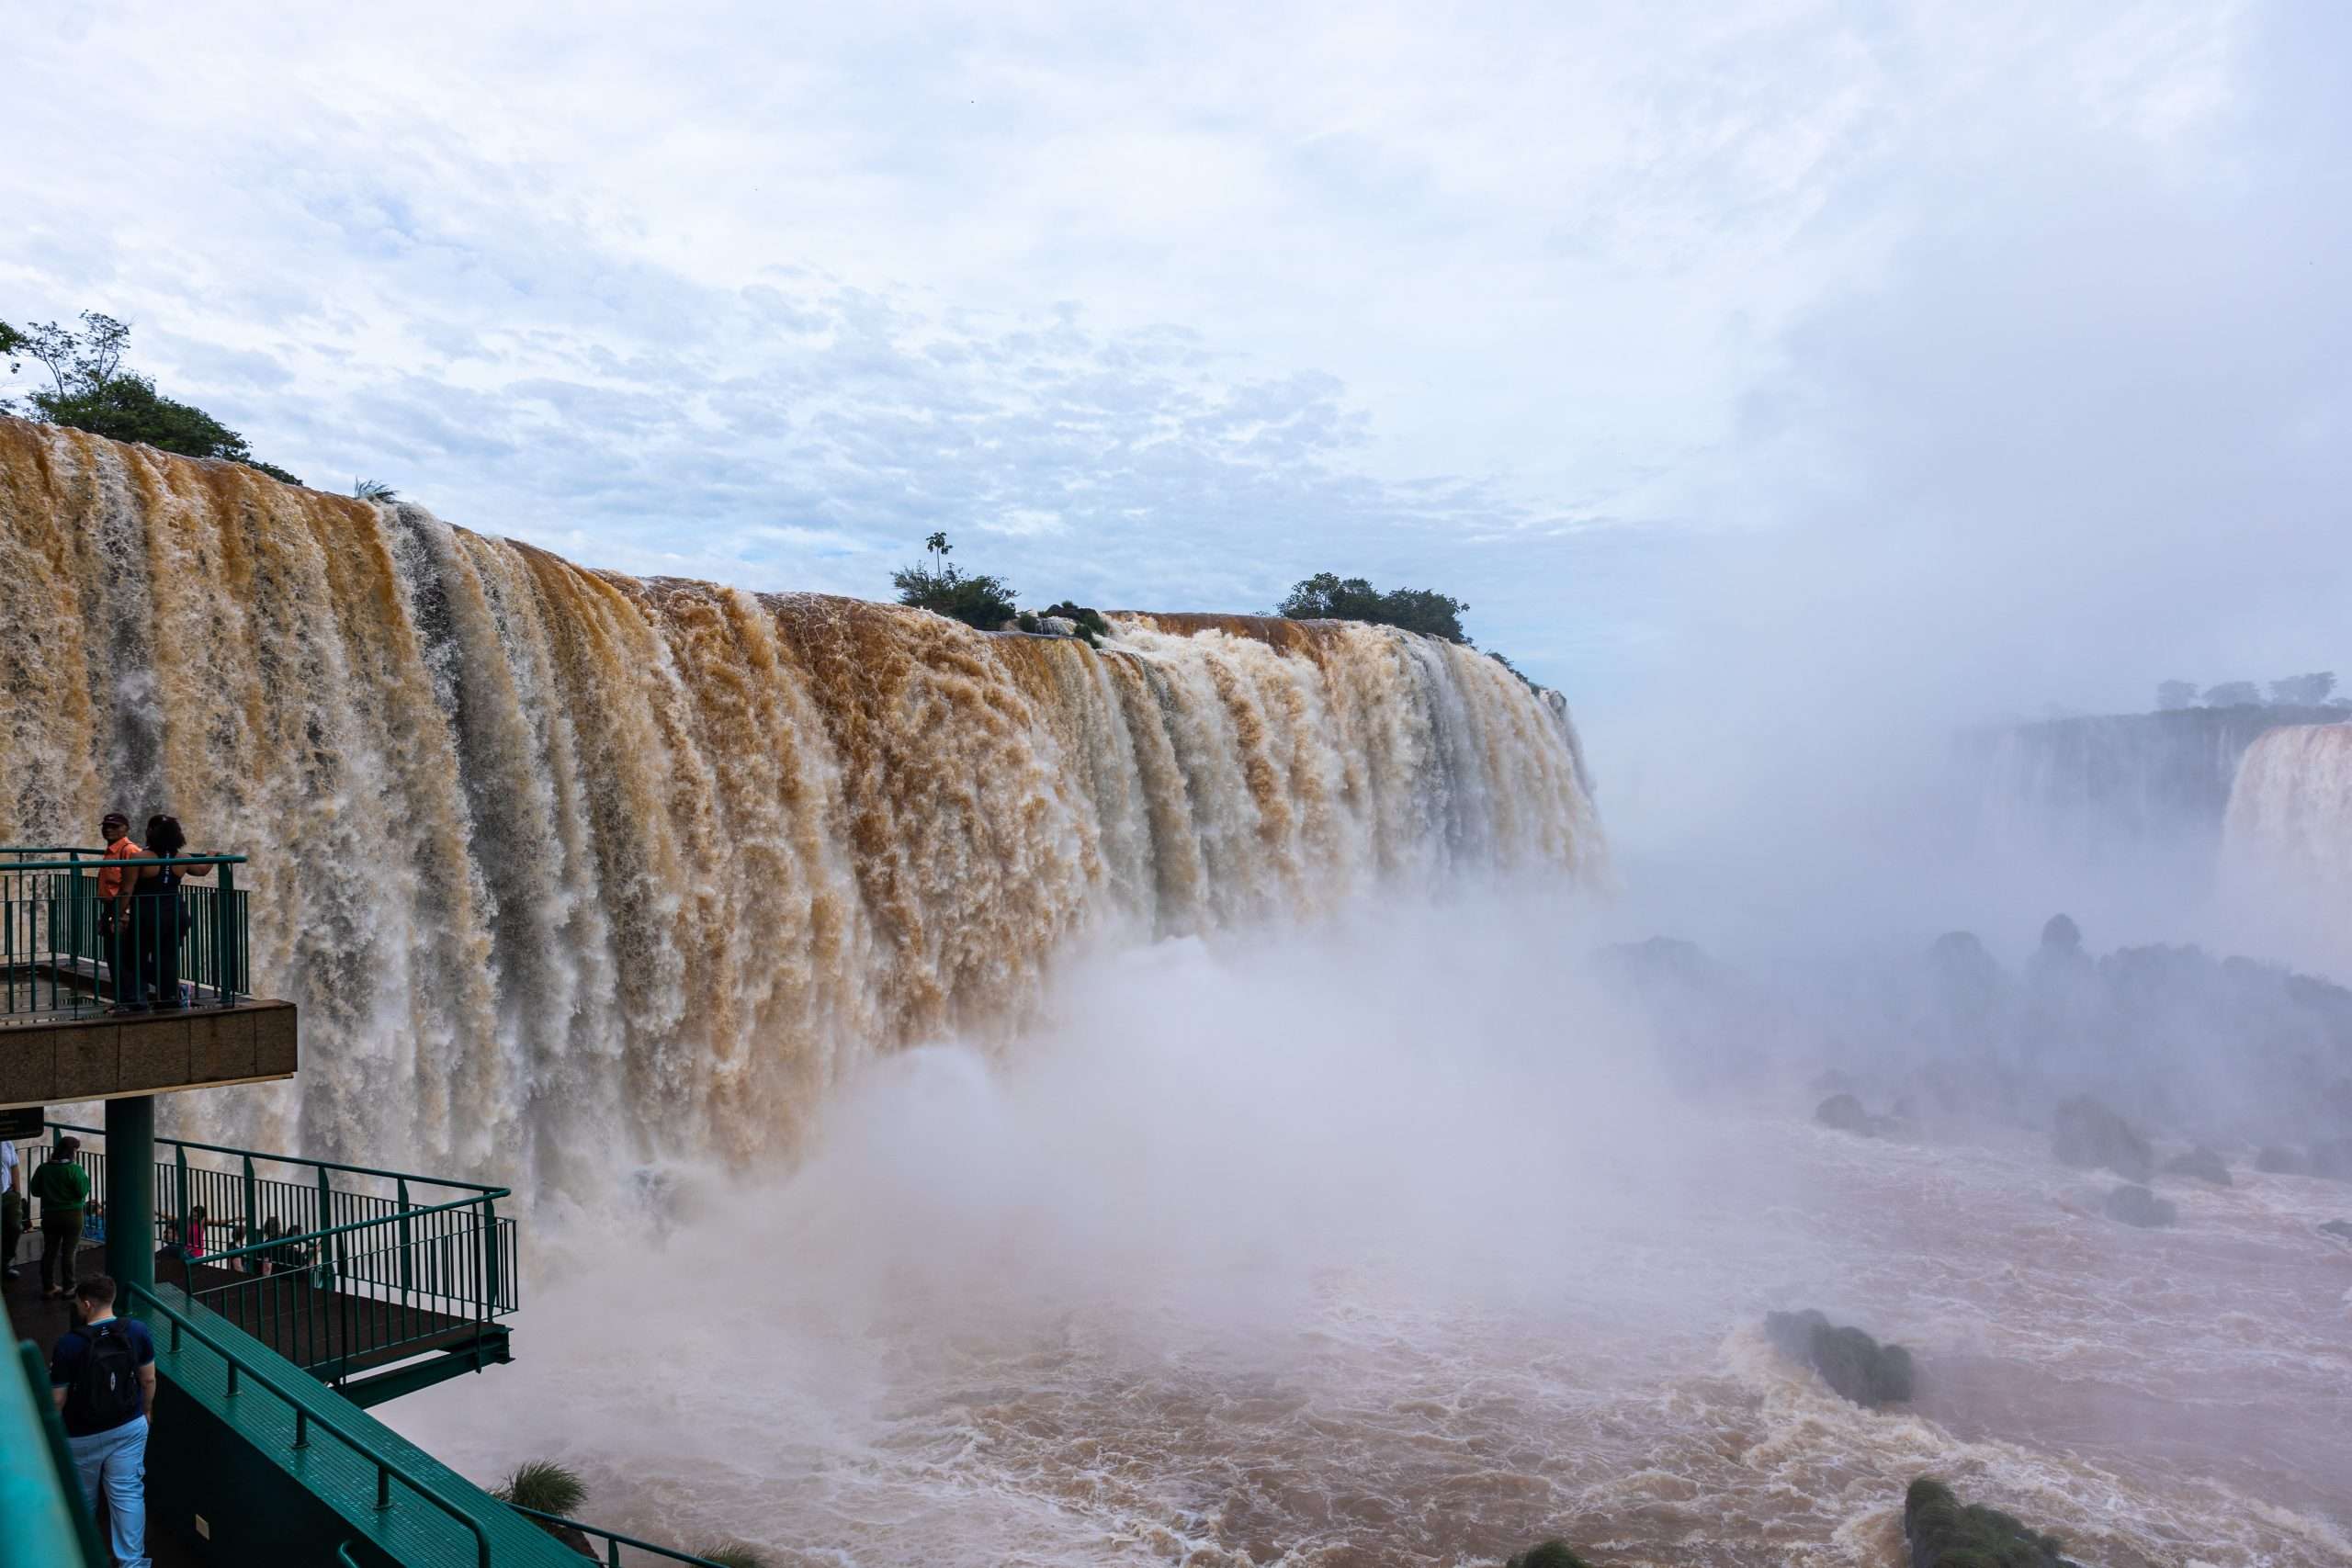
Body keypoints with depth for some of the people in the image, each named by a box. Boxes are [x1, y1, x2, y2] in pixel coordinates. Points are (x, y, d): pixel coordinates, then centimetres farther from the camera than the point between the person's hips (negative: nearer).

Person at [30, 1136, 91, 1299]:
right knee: (69, 1252, 3)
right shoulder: (75, 1170, -16)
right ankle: (68, 1288, 6)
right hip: (72, 1215, -4)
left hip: (49, 1215, 4)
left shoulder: (43, 1168, -1)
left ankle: (48, 1288, 18)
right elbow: (83, 1192, -16)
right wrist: (86, 1178, -1)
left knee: (49, 1251, 13)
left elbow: (35, 1191, 6)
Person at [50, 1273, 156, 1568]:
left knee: (83, 1496, 22)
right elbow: (148, 1380, -2)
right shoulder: (137, 1331, -13)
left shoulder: (68, 1344, -24)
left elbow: (57, 1399, -16)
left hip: (82, 1436, -2)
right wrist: (146, 1411, 16)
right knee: (128, 1494, 10)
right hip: (129, 1428, 2)